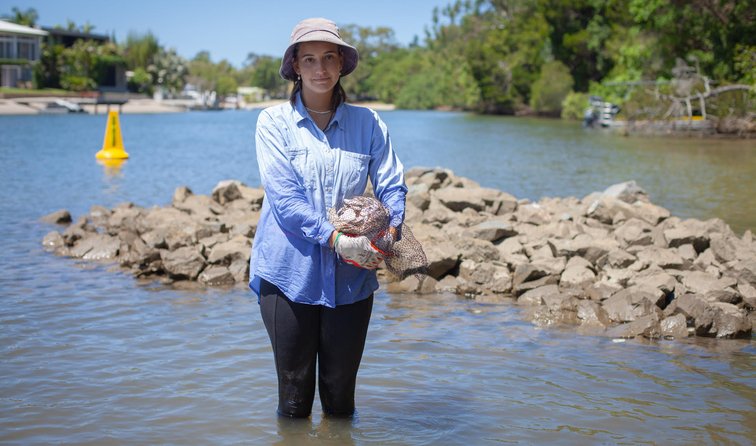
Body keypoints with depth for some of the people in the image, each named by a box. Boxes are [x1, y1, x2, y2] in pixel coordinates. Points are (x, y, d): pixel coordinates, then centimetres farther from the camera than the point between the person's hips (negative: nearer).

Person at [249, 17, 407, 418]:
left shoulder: (367, 123, 6)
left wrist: (389, 233, -16)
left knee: (341, 392, 11)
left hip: (351, 275, 2)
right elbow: (283, 195, -11)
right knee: (294, 391, 7)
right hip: (290, 272, -2)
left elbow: (392, 185, 4)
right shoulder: (274, 122, -1)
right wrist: (335, 238, -22)